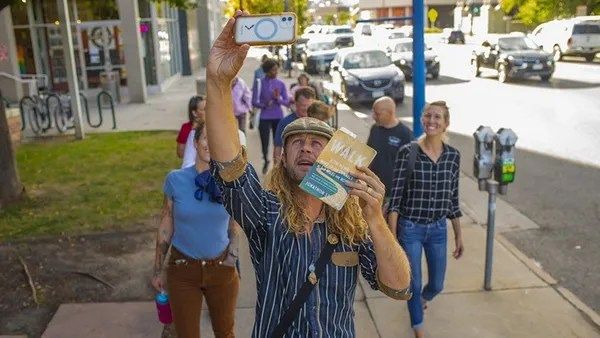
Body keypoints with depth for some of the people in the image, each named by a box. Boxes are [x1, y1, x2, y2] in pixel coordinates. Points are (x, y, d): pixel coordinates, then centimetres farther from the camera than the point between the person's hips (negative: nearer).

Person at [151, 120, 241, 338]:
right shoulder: (175, 180, -10)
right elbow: (166, 226, -2)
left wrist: (233, 253, -6)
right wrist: (157, 270, 3)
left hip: (221, 269, 1)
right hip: (182, 270, -1)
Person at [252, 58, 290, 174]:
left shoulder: (281, 84, 2)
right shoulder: (261, 83, -5)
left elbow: (286, 102, 1)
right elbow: (254, 101, -5)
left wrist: (278, 99, -18)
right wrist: (264, 105, -22)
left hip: (278, 117, 2)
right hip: (265, 118, -2)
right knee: (265, 142, 3)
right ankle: (266, 161, 33)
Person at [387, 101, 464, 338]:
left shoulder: (453, 156, -3)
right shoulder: (407, 152, -14)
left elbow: (453, 198, 6)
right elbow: (395, 196, -12)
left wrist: (459, 236, 9)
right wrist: (392, 235, -14)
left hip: (438, 230, 4)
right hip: (410, 229, -3)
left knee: (437, 284, 18)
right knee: (414, 283, 10)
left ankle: (421, 299, 55)